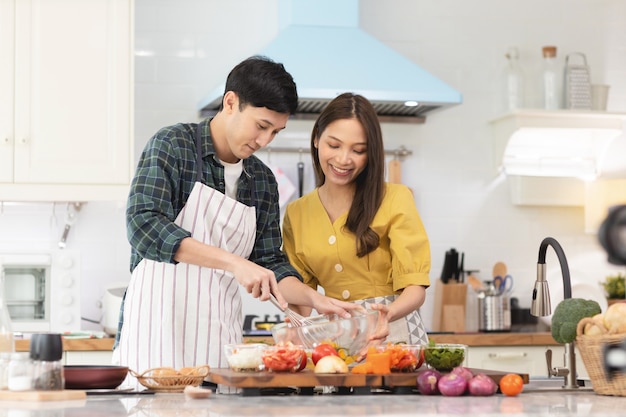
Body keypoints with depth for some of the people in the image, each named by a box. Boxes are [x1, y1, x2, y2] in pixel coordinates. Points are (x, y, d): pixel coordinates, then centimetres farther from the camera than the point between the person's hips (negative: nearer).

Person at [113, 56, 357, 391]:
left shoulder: (262, 181, 12)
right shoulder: (173, 145, -6)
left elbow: (269, 262, 16)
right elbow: (144, 225, -20)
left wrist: (315, 299, -3)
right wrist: (233, 262, -27)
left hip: (221, 335, 6)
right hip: (158, 326, -5)